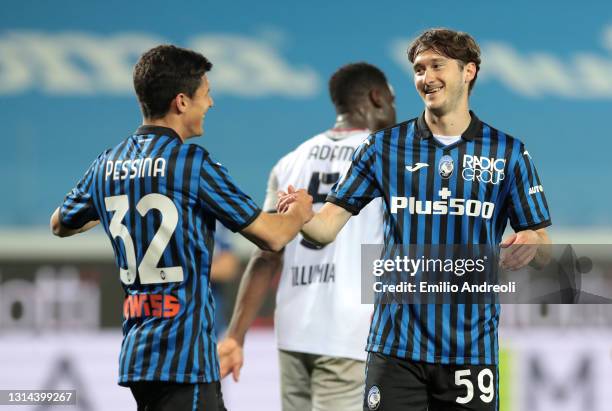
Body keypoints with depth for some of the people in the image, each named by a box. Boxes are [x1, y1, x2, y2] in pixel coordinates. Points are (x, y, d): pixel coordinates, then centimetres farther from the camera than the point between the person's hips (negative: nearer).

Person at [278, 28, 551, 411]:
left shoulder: (509, 152, 4)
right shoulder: (384, 146, 5)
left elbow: (544, 252, 5)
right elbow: (327, 226, 1)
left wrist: (530, 243, -19)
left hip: (471, 347, 0)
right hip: (396, 346, 0)